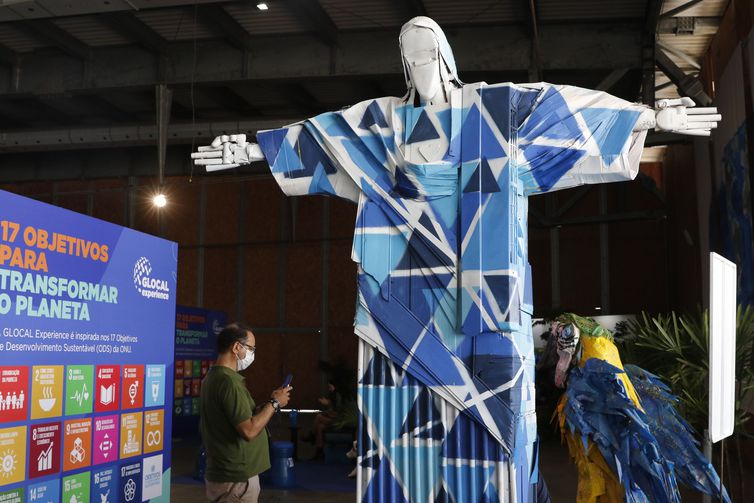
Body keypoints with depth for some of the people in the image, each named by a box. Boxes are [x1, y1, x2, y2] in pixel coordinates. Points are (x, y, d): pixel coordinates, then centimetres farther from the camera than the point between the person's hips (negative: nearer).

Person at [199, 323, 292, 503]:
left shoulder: (213, 377, 11)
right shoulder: (228, 381, -20)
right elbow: (249, 430, -24)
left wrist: (269, 404, 9)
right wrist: (274, 403, -13)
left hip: (226, 473, 10)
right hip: (236, 478, -10)